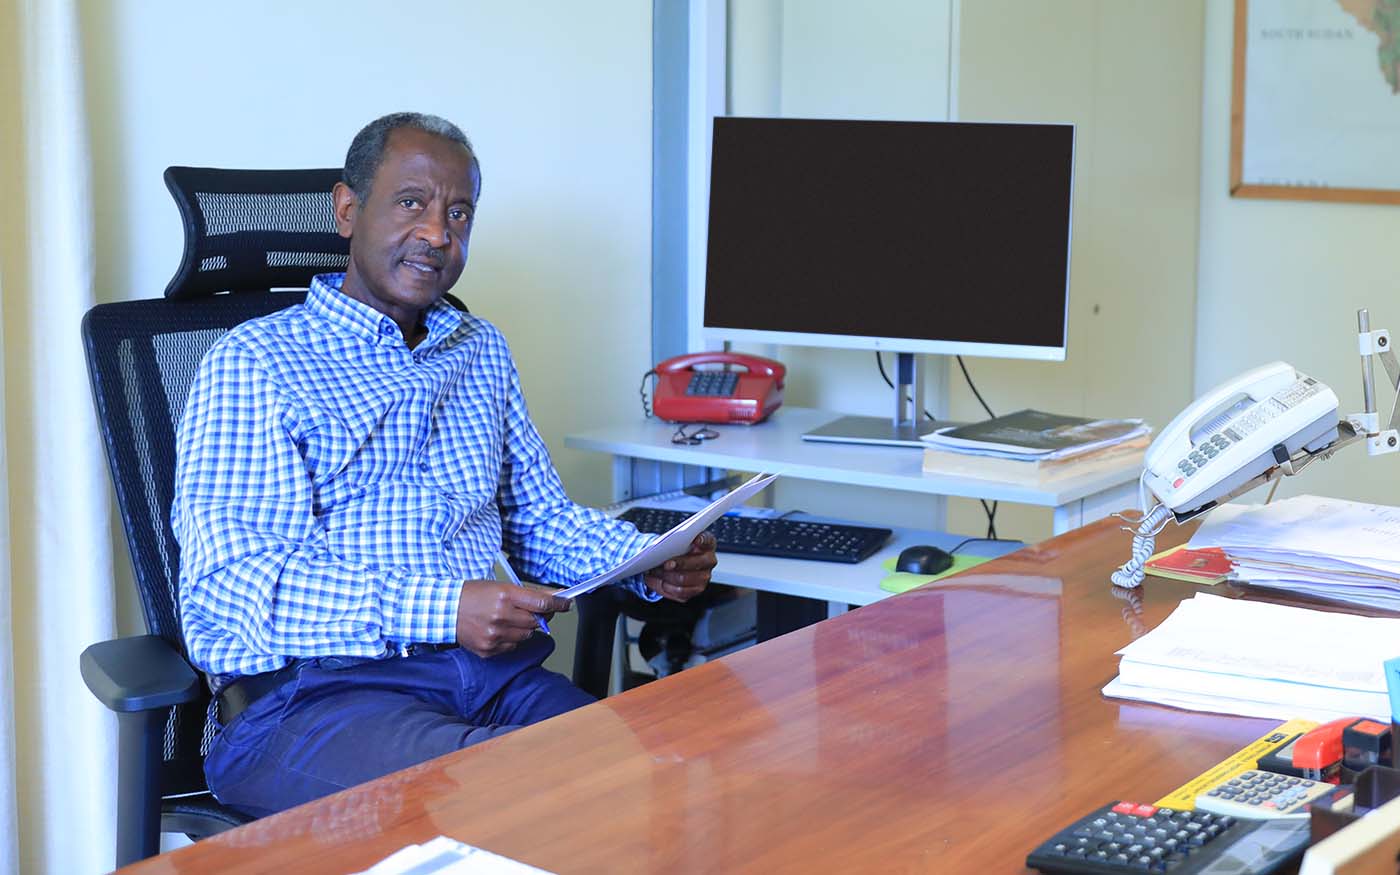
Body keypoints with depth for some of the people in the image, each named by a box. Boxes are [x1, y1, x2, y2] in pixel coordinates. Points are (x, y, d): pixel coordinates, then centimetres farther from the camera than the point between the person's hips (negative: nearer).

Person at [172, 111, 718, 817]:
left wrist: (651, 563, 7)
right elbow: (229, 577, -10)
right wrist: (442, 610, -22)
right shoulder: (255, 362, 2)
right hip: (312, 689, -6)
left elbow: (539, 514, 30)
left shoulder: (481, 351, 25)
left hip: (495, 675, 6)